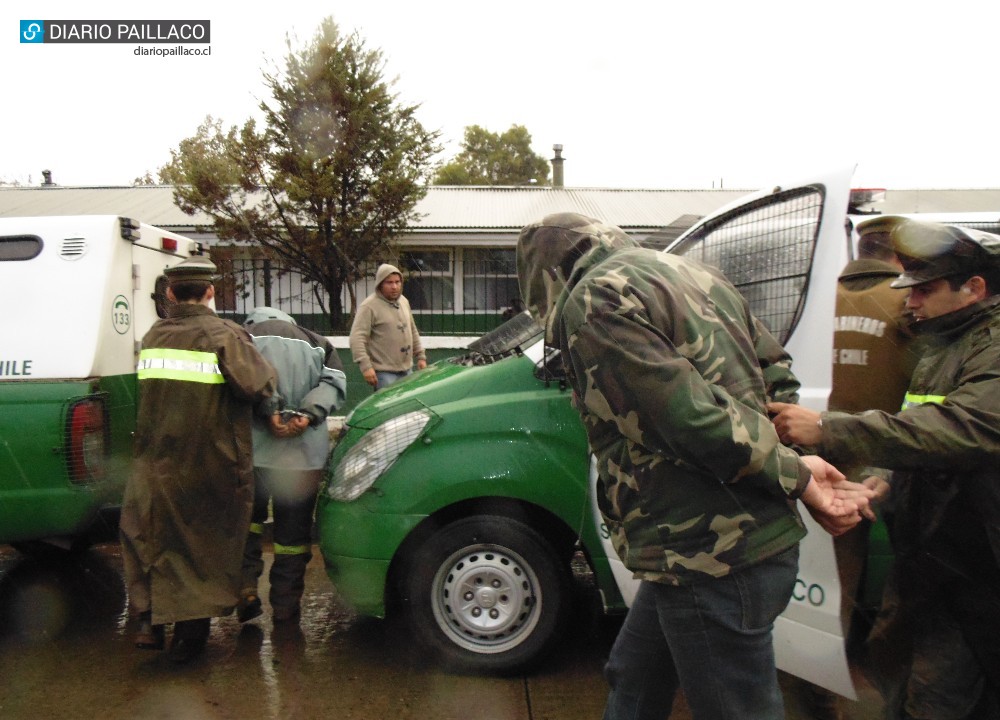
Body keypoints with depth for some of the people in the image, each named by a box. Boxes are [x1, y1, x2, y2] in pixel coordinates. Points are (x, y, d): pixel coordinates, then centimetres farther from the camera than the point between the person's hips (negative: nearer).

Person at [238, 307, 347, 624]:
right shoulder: (316, 342, 19)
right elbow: (334, 383, 1)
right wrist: (308, 415, -11)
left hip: (251, 450, -1)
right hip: (305, 453, 1)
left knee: (247, 518, 21)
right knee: (293, 531, 10)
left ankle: (246, 589, 11)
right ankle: (285, 608, 17)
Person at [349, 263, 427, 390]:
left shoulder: (404, 301, 11)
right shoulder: (369, 306, -12)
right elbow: (357, 338, -18)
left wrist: (420, 356, 16)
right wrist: (365, 366, -27)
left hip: (407, 370, 7)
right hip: (385, 373, -7)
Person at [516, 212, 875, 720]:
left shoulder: (593, 300, -14)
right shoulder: (695, 275, 14)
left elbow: (695, 420, -23)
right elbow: (778, 377, 17)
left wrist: (794, 476, -9)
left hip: (711, 562, -9)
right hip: (758, 540, 9)